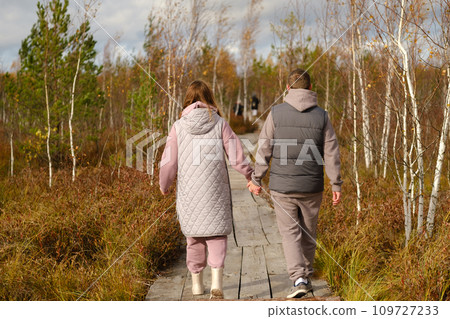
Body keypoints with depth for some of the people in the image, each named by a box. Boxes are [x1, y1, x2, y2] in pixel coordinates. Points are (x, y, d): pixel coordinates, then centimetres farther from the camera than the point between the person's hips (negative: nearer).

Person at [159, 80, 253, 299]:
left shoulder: (179, 127, -2)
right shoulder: (220, 124, -4)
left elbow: (169, 163, -1)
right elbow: (237, 158, -5)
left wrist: (164, 186, 17)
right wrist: (250, 175, 15)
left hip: (189, 192, 1)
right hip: (215, 191, -1)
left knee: (194, 236, 16)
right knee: (216, 235, 6)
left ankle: (197, 283, 26)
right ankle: (216, 282, -10)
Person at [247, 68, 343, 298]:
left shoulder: (276, 113, -6)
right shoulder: (321, 116, -1)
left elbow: (264, 150, -3)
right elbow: (331, 153, -1)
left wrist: (255, 179, 7)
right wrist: (336, 185, 6)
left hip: (282, 186, -2)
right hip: (312, 187, 2)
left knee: (290, 233, 2)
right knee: (308, 233, 17)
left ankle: (298, 279, -12)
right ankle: (306, 276, 29)